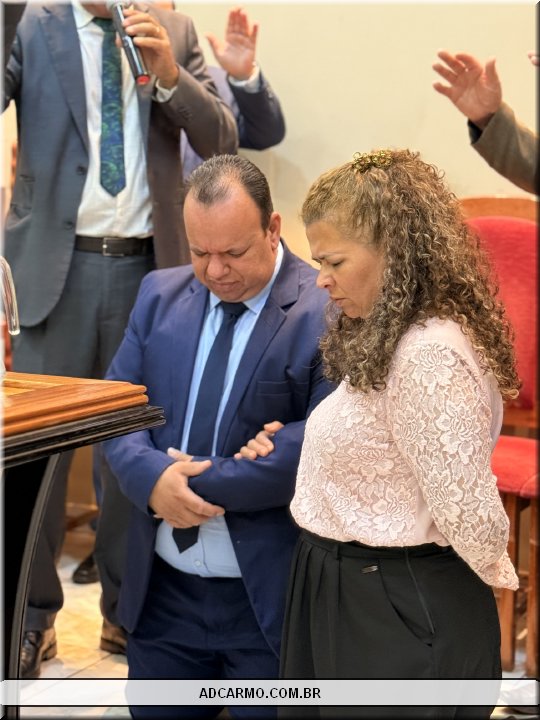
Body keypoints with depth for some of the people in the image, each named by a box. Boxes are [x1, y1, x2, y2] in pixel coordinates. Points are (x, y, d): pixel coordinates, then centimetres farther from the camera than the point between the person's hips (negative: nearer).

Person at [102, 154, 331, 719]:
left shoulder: (328, 311, -13)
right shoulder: (160, 294, 6)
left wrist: (200, 481, -18)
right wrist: (154, 476, -15)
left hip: (270, 593, -5)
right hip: (160, 587, 5)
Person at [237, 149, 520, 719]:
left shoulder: (429, 357, -25)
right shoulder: (387, 339, 9)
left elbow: (469, 517, -26)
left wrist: (501, 578, -7)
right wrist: (292, 454, 5)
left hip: (400, 613, -10)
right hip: (346, 599, 10)